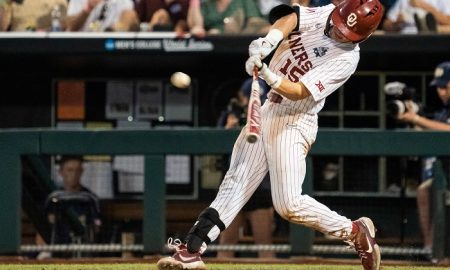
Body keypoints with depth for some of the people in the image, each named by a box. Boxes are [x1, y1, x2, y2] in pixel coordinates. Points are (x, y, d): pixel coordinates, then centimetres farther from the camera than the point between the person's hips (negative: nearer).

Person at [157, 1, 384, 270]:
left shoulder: (347, 58, -17)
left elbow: (299, 92, -24)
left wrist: (269, 76, -40)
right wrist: (269, 41, -39)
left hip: (293, 124, -6)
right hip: (267, 111, 6)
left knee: (289, 204, -12)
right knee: (236, 183, 3)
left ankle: (356, 232, 5)